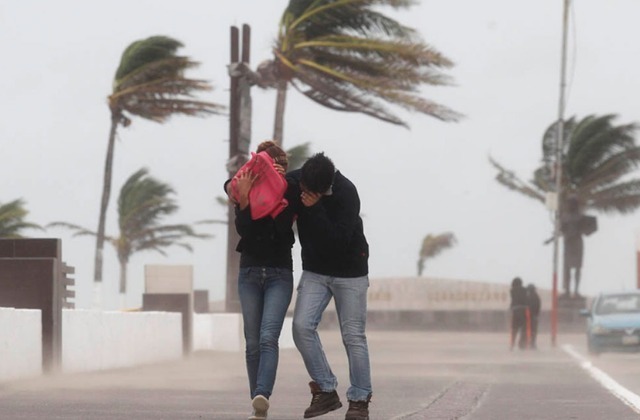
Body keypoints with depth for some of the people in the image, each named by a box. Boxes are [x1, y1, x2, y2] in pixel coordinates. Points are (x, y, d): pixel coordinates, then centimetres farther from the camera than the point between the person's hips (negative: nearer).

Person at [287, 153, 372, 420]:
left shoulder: (346, 195, -26)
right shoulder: (294, 181, -12)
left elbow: (339, 240, -31)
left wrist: (315, 208, -36)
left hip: (349, 272, -4)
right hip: (314, 271, 4)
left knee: (353, 335, -4)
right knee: (302, 326, -12)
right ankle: (326, 391, -1)